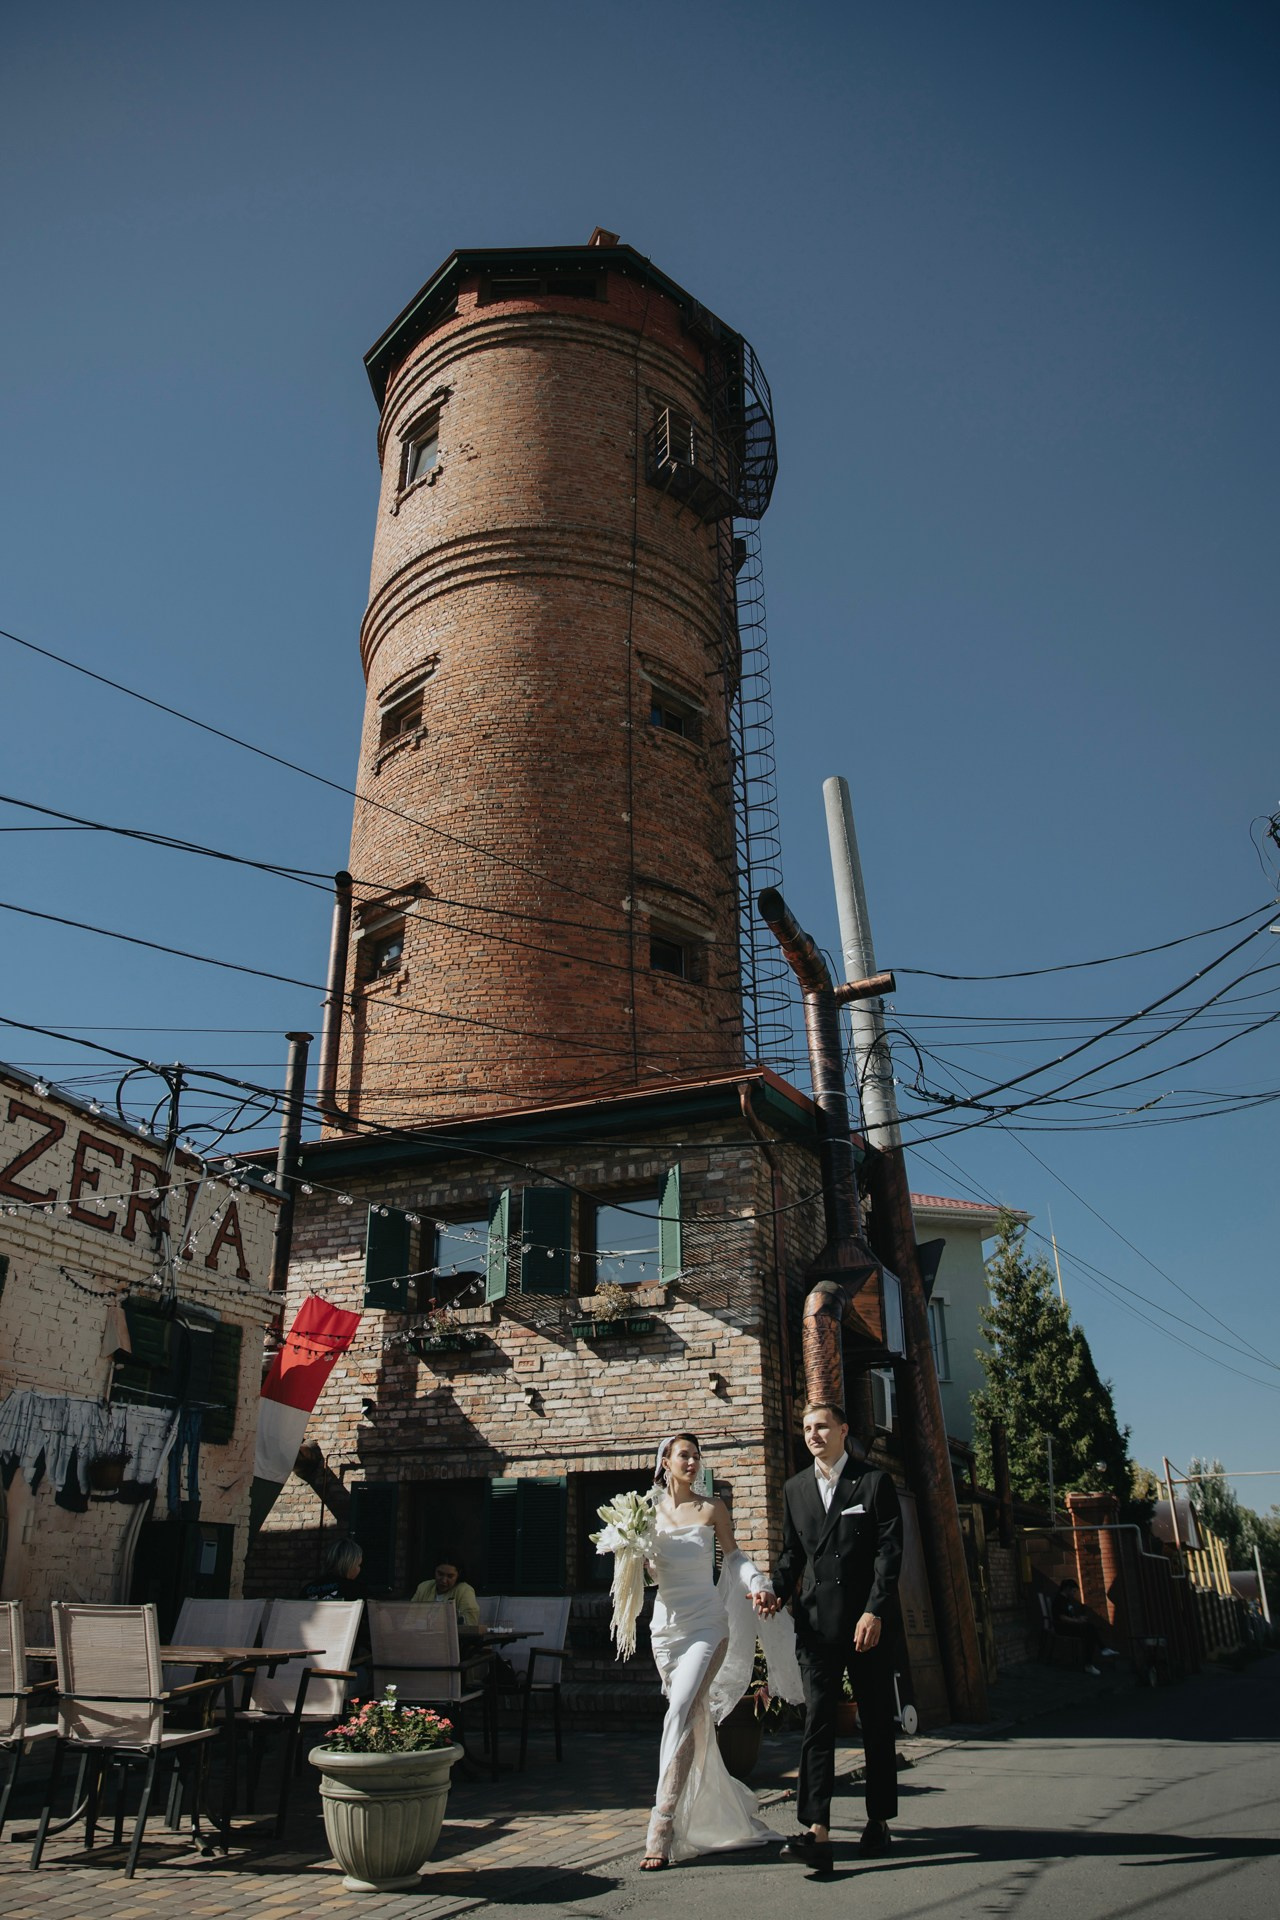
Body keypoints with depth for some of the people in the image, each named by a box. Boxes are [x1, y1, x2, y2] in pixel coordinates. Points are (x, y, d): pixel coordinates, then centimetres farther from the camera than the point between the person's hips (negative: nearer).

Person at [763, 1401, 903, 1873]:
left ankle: (878, 1820, 24)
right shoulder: (795, 1489, 11)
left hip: (869, 1620, -2)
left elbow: (889, 1550, -7)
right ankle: (816, 1832, -10)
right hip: (817, 1621, 2)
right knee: (817, 1720, -7)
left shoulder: (875, 1482, -2)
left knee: (876, 1721, 10)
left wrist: (874, 1612, -15)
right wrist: (778, 1592, -2)